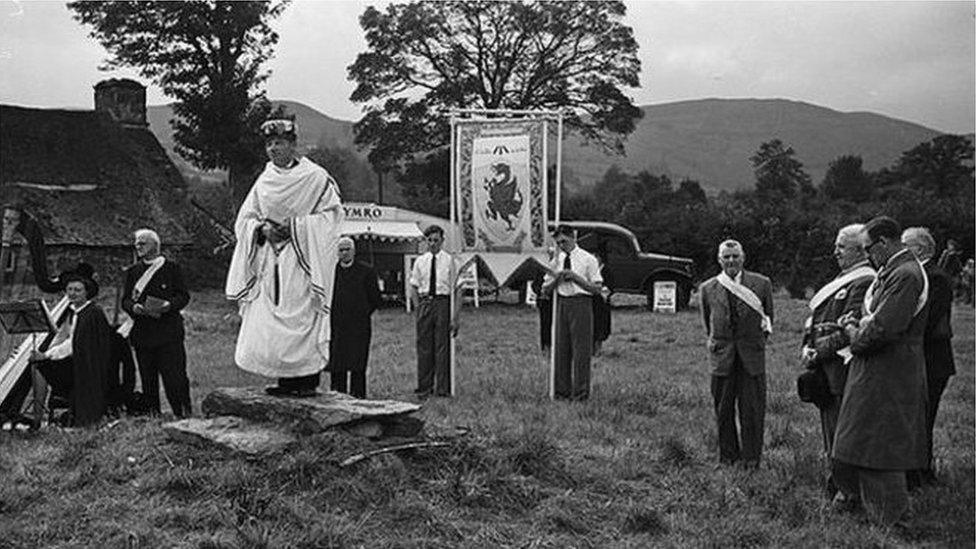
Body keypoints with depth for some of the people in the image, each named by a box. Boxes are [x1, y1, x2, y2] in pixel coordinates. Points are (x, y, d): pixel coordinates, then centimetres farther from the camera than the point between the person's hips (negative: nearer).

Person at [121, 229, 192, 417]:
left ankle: (184, 413, 1)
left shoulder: (172, 267, 6)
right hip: (142, 330, 4)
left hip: (169, 331, -3)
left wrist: (169, 305, -16)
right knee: (147, 377, 4)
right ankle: (152, 414, 12)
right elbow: (125, 300, 12)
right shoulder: (132, 272, 16)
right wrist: (134, 307, -10)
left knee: (174, 375, -7)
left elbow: (184, 295, 2)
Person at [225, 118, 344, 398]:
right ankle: (286, 382, 8)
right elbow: (244, 220, 14)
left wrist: (295, 227, -15)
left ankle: (308, 380, -1)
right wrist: (263, 230, -7)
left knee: (303, 320, -7)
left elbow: (330, 216, -8)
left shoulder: (315, 177, -3)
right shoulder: (264, 181, 14)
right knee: (267, 324, 1)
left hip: (303, 260, -5)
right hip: (270, 261, 5)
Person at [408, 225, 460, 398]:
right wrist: (418, 307, 1)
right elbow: (413, 287, 14)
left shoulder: (449, 261, 1)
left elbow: (456, 290, -1)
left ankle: (442, 388, 6)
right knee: (423, 346, 5)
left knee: (442, 345, -1)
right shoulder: (420, 261, 10)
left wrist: (455, 316, -7)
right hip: (424, 302, 3)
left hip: (442, 302, -3)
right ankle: (424, 387, 14)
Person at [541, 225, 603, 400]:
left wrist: (576, 277, -15)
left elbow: (597, 288, -6)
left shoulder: (588, 259, -2)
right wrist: (556, 279, -7)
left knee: (581, 349, -3)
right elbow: (545, 288, 13)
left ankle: (580, 392, 4)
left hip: (581, 302, -5)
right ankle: (562, 390, 15)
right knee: (561, 348, 7)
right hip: (562, 303, 5)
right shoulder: (557, 260, 12)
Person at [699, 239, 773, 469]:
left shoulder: (761, 284, 0)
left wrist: (758, 341, 13)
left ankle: (751, 458, 16)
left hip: (752, 356, -1)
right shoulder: (708, 288, 3)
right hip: (722, 357, 1)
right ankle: (727, 456, 21)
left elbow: (768, 317, 12)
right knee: (723, 411, 7)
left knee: (752, 410, 3)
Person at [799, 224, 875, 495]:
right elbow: (816, 318, 19)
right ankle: (835, 490, 27)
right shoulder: (843, 280, 18)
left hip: (843, 369, -10)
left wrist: (819, 352, -16)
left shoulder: (864, 282, -13)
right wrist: (808, 347, 4)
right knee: (831, 429, 16)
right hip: (828, 370, 10)